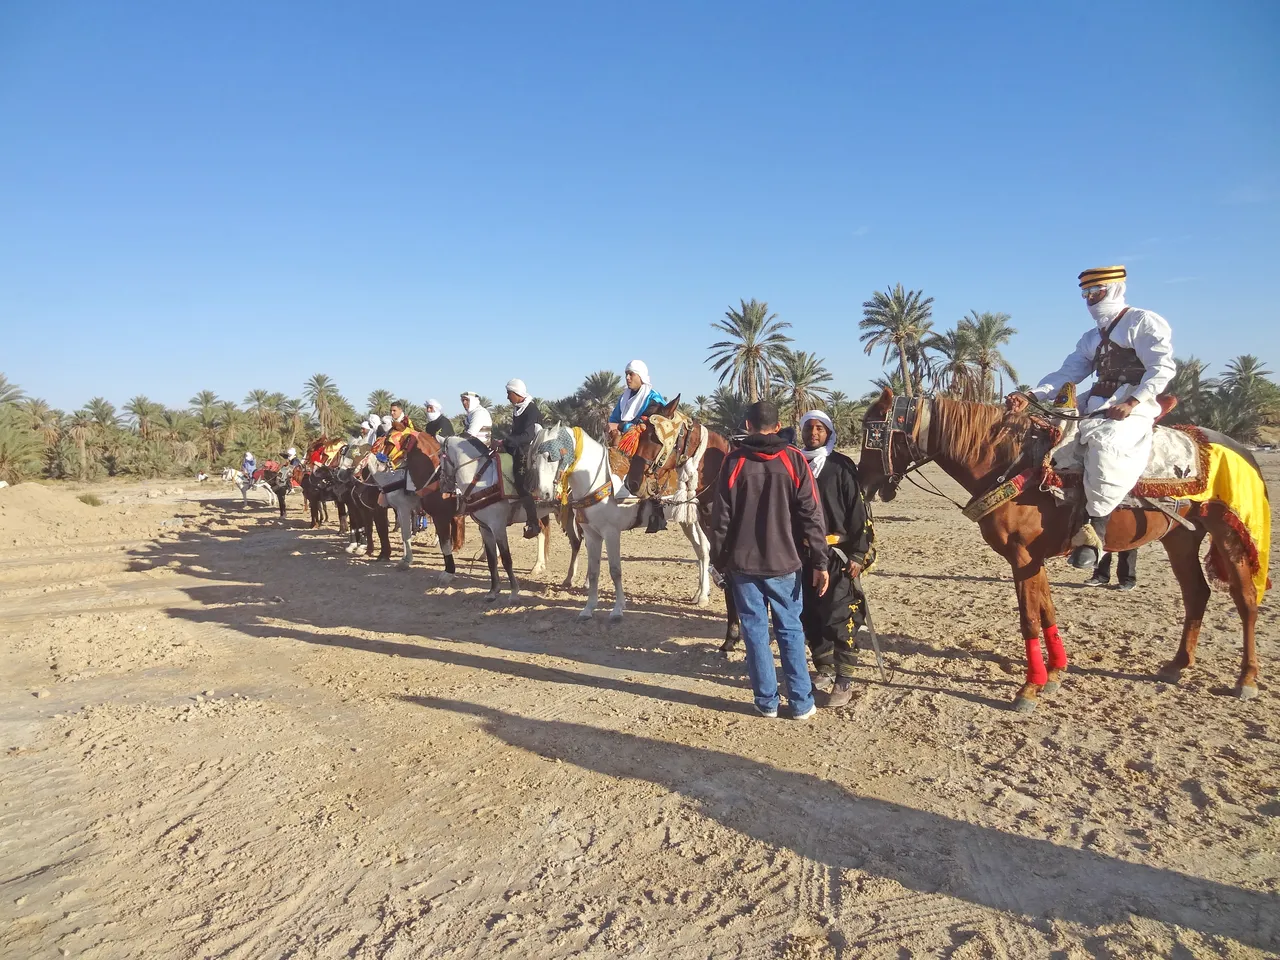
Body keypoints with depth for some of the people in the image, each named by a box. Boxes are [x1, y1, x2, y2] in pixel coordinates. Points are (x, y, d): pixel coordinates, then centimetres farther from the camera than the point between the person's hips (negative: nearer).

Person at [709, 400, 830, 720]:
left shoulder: (733, 461, -3)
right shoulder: (794, 460, -3)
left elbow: (720, 517, -2)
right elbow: (811, 515, -5)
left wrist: (720, 561, 7)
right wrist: (820, 562, -1)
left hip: (742, 563, 0)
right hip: (783, 562, 0)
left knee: (755, 631, 8)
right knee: (790, 630, 10)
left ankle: (767, 701, 14)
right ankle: (801, 703, 15)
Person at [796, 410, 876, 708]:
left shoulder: (842, 467, -4)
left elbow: (858, 513, -6)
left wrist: (858, 555, -11)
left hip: (837, 555, -4)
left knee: (840, 619, -4)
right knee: (810, 617, 11)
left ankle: (844, 679, 6)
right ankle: (825, 670, 27)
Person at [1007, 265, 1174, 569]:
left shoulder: (1144, 322, 3)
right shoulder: (1092, 338, 23)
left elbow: (1162, 368, -7)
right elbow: (1066, 374, 12)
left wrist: (1131, 403, -20)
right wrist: (1030, 396, -5)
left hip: (1135, 410, -9)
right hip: (1096, 409, 9)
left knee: (1104, 442, -37)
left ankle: (1094, 528, -35)